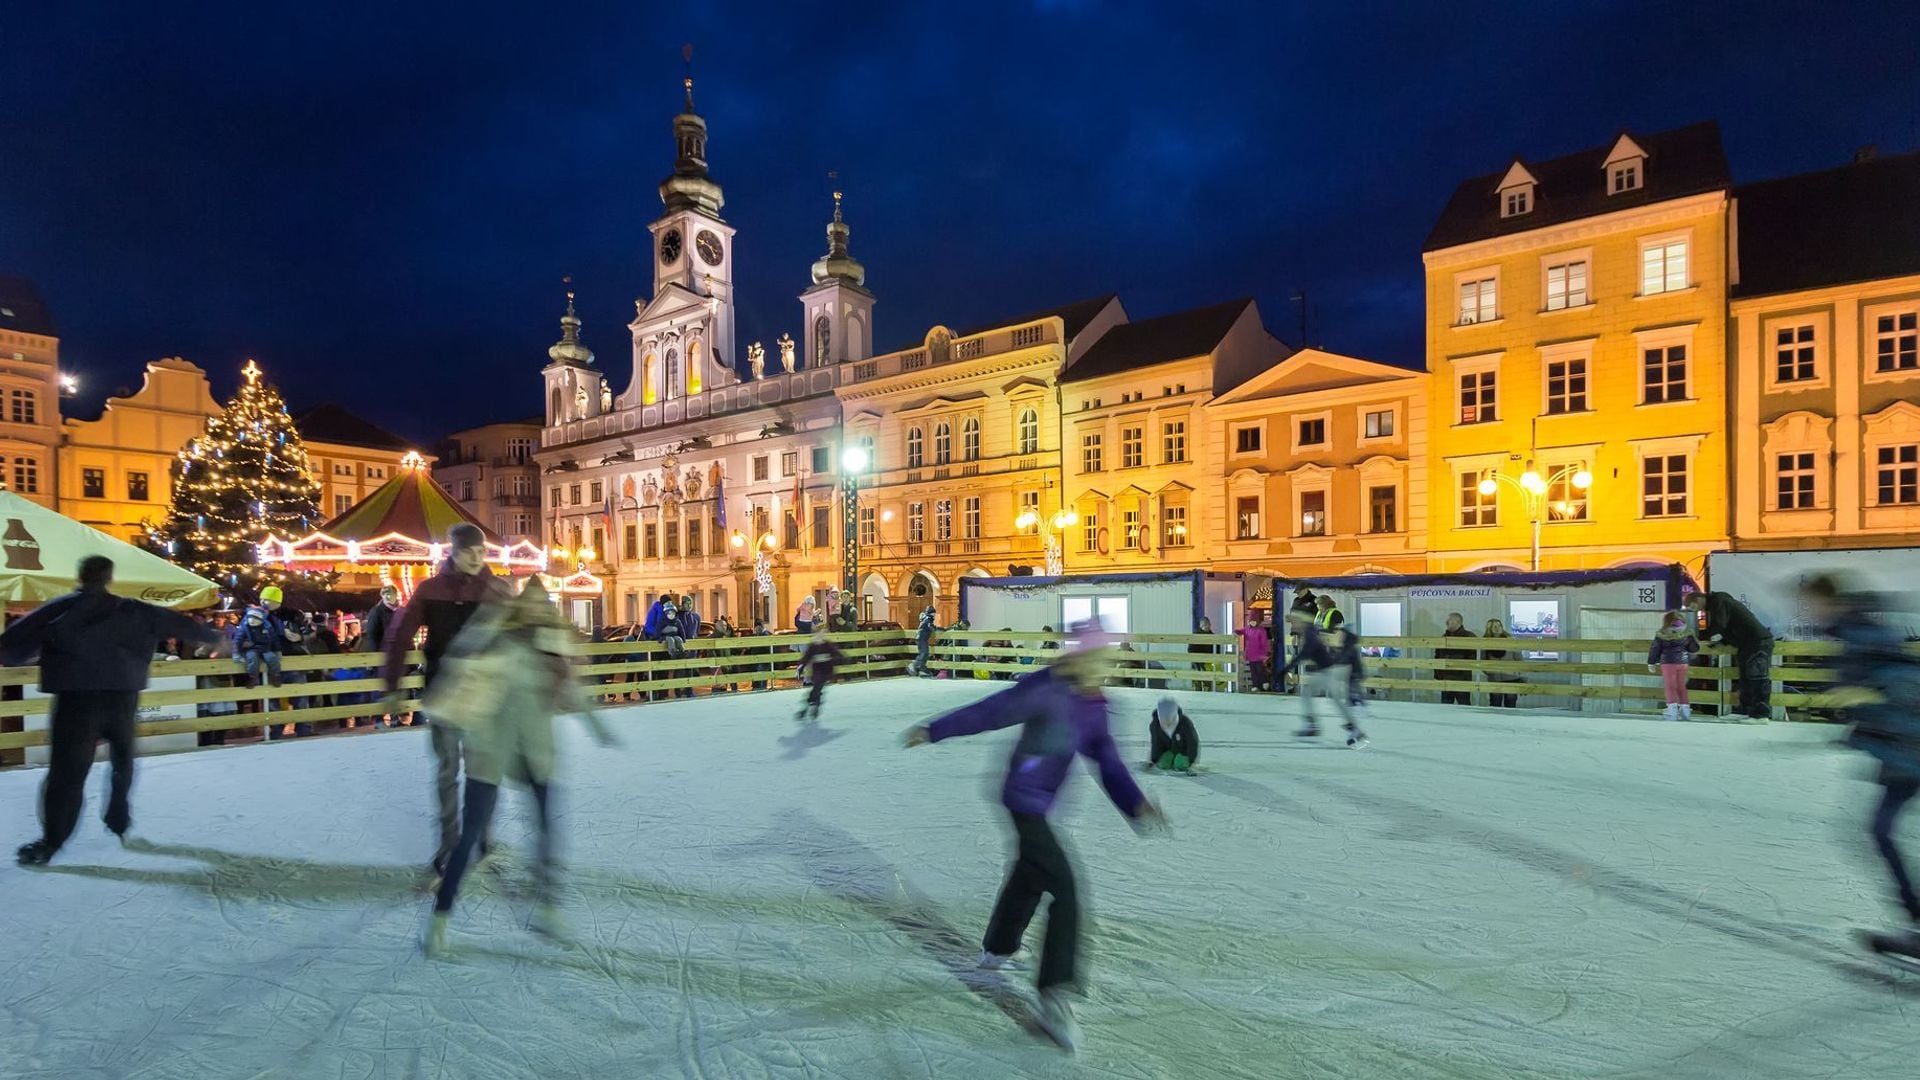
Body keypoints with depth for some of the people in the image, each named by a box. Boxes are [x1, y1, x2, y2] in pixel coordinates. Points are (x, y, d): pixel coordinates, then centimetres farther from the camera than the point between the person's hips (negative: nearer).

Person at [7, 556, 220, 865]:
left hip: (76, 699, -2)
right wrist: (212, 637, 33)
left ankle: (50, 843, 0)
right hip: (123, 697, 2)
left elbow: (13, 644, 0)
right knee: (122, 761, 21)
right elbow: (177, 623, 18)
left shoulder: (58, 609, 1)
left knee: (68, 769, -1)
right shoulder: (133, 611, 7)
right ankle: (120, 824, 29)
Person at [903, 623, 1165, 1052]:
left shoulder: (1093, 708, 2)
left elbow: (1108, 763, -1)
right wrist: (933, 731, -12)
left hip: (1041, 805, 9)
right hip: (1025, 800, -9)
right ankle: (1054, 996, -10)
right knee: (1065, 890, -14)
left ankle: (997, 950, 51)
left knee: (1029, 875, 27)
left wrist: (1136, 805, -15)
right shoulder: (1047, 691, -22)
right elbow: (989, 711, -18)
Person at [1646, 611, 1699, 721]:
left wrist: (1651, 663, 7)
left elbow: (1655, 650, -3)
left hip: (1668, 662, -3)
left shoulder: (1661, 634, -8)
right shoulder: (1687, 633, -1)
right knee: (1681, 686, 14)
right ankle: (1685, 710, 17)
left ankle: (1672, 709, -13)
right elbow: (1694, 648, 7)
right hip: (1683, 662, 4)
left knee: (1670, 686, -2)